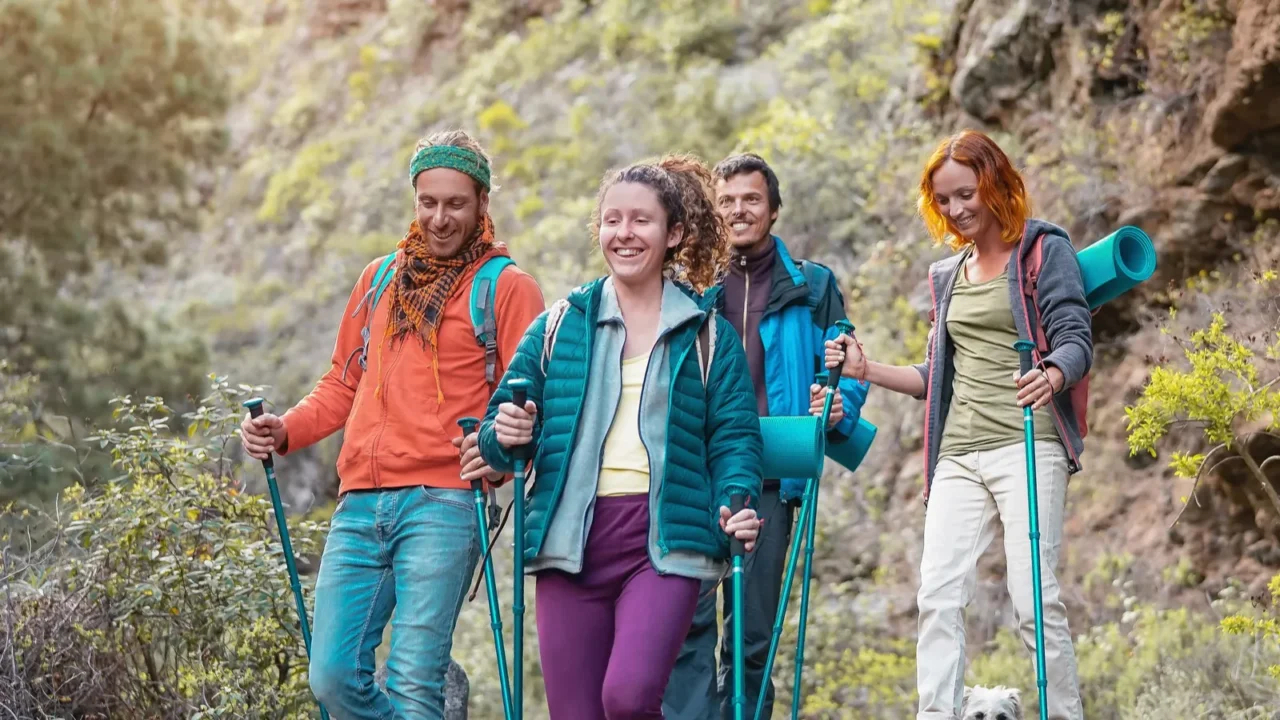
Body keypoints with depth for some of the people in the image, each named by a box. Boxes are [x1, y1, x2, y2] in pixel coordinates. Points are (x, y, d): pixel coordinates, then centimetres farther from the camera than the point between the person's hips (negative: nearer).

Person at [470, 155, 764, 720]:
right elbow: (497, 430, 12)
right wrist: (504, 436, -12)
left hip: (663, 539, -2)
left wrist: (737, 499, -15)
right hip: (570, 542, 3)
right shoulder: (561, 324, 13)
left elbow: (734, 434, 5)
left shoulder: (707, 332, 9)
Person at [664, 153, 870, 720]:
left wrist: (839, 408, -9)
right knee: (688, 620, -13)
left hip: (769, 480, 1)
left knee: (753, 632, 5)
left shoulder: (811, 288, 12)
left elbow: (845, 370, 12)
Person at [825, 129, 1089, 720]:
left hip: (1027, 445, -6)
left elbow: (1075, 340, -8)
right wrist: (867, 371, 11)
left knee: (1034, 599, -10)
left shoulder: (1045, 249, 2)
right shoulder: (947, 276, 21)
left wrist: (1051, 375, -31)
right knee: (938, 597, -7)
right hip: (958, 455, 6)